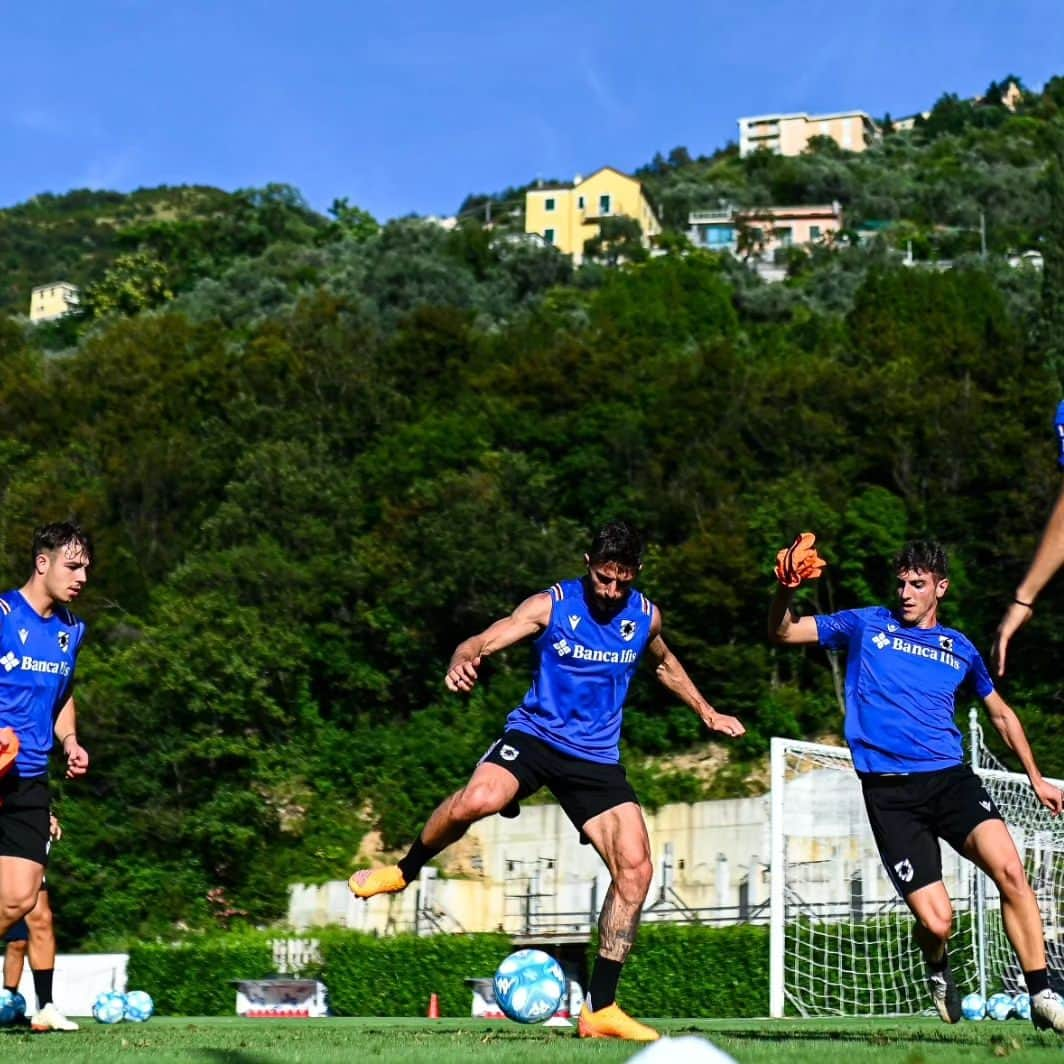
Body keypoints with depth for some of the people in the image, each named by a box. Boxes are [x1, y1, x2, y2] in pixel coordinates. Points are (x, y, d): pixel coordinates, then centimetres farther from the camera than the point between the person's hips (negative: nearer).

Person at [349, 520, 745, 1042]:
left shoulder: (645, 616, 5)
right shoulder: (550, 605, -7)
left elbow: (664, 662, 28)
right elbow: (483, 642, -15)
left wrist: (706, 711, 27)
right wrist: (463, 661, -38)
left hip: (597, 758, 3)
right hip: (535, 735, -3)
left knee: (636, 868, -12)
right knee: (475, 801, -34)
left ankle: (600, 1008, -2)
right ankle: (405, 870, -1)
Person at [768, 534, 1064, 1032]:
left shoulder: (960, 649, 16)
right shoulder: (866, 625, 10)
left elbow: (1001, 713, 29)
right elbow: (783, 633, 5)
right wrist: (785, 591, -16)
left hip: (950, 779, 2)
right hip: (889, 791, -2)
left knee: (1009, 869, -25)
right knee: (936, 921, -11)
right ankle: (938, 970, 27)